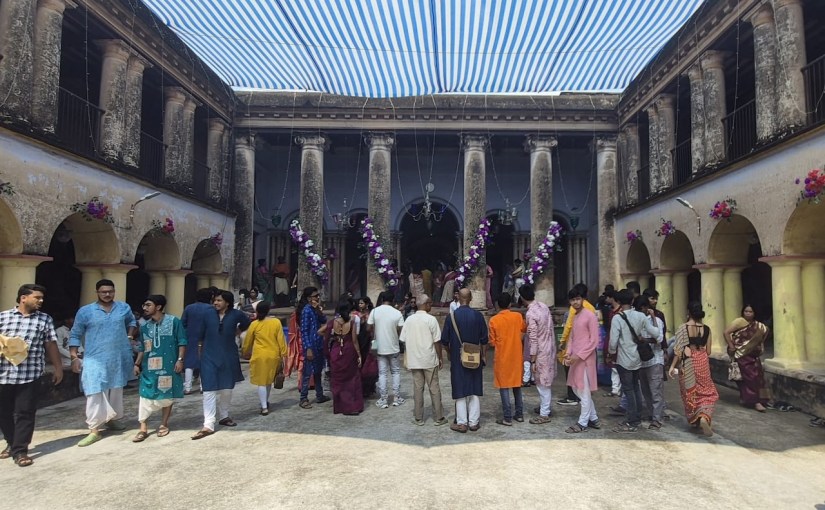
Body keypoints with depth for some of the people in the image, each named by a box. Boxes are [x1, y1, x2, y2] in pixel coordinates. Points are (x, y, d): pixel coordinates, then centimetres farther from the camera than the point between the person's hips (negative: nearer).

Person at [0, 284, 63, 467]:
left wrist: (58, 367, 8)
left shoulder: (45, 319, 5)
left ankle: (20, 451, 7)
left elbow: (51, 345, 8)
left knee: (25, 413, -1)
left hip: (29, 374, -1)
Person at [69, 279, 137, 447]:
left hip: (119, 358, 3)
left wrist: (130, 336, 8)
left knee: (116, 390, 16)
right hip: (95, 359, -3)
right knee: (94, 393, -8)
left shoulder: (124, 307, 4)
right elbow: (75, 335, 1)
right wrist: (74, 357, -5)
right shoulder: (85, 311, -3)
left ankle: (112, 419, 34)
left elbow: (132, 321, 24)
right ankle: (94, 430, -3)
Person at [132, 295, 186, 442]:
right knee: (146, 396, -2)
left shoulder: (174, 321, -5)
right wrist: (137, 364, 11)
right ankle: (143, 428, 8)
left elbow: (182, 342, -5)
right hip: (149, 367, 3)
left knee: (167, 395, 7)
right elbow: (142, 348, 17)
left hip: (168, 366, -3)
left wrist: (180, 359, -11)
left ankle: (164, 424, 23)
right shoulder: (145, 327, 10)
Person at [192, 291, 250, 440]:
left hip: (228, 357, 1)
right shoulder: (208, 314, -4)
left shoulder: (236, 314, -5)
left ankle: (224, 416, 34)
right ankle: (208, 425, -3)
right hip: (209, 357, -1)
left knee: (227, 389, 14)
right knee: (209, 390, -6)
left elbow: (246, 323, 15)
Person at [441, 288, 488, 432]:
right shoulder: (477, 315, -7)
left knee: (460, 390, 7)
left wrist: (450, 353, 14)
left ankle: (462, 423, 10)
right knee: (474, 390, 11)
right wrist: (484, 356, 9)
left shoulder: (452, 316, -9)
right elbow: (484, 339, -2)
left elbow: (444, 340, -4)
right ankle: (474, 422, 16)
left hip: (457, 358, -1)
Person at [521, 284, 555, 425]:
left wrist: (532, 361, -16)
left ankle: (544, 414, 12)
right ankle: (546, 406, 36)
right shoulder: (544, 306, 1)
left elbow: (533, 340, -22)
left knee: (542, 383, 2)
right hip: (549, 347, 9)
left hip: (541, 352, -9)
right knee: (546, 381, 21)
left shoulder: (530, 314, -23)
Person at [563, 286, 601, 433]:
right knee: (577, 389, 14)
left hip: (585, 358, -9)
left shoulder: (590, 316, -12)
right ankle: (593, 418, 27)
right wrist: (568, 353, 3)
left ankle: (583, 422, 11)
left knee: (584, 391, 0)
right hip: (575, 358, 9)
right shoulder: (574, 316, 13)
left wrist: (579, 356, -16)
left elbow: (594, 341, -14)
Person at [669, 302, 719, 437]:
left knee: (690, 392, 13)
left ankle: (694, 420, 26)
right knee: (707, 391, 13)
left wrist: (673, 365, -7)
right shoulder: (706, 328, -2)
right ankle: (704, 417, -9)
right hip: (702, 362, 2)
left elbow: (679, 349, -12)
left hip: (687, 363, -2)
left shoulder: (682, 328, -11)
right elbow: (708, 351, 3)